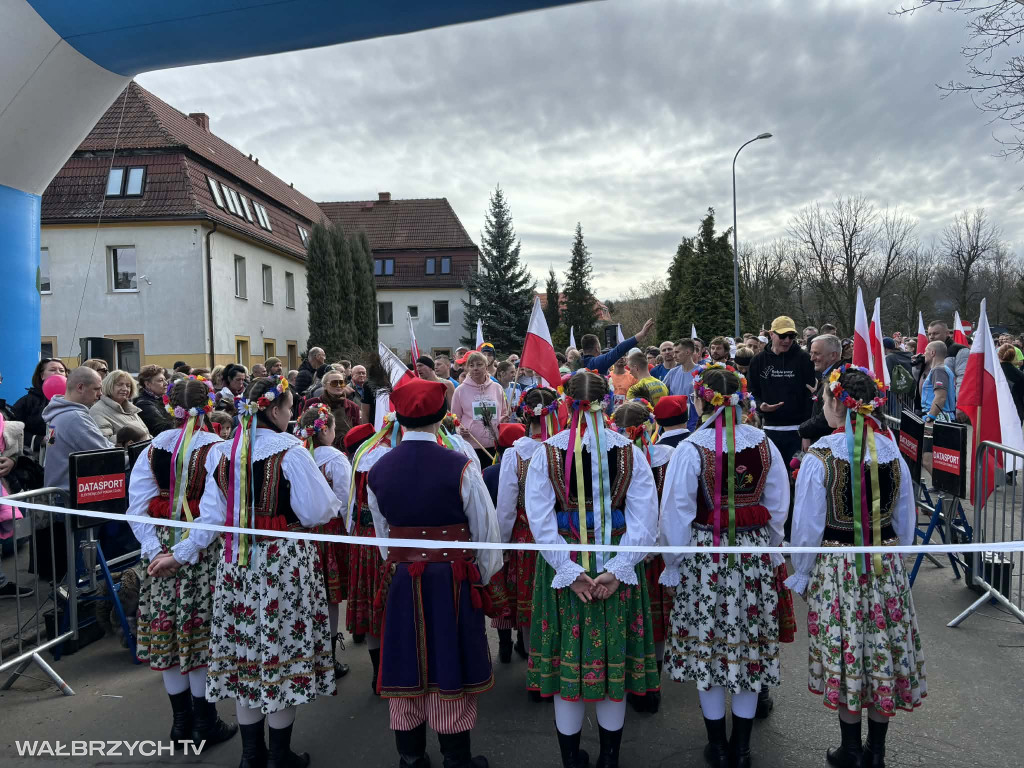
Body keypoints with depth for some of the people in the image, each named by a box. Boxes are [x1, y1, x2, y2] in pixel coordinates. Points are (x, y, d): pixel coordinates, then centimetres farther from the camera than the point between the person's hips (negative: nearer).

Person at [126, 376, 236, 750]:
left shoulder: (153, 448, 1)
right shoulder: (215, 448, -12)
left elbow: (137, 509, -3)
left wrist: (156, 551, -5)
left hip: (162, 547, 4)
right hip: (205, 551, -4)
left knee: (168, 630, 13)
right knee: (200, 630, 6)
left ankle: (181, 721, 27)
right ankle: (205, 723, 18)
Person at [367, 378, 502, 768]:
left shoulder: (378, 470, -3)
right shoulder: (459, 467, -16)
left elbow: (382, 534, 8)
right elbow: (486, 531, -7)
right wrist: (482, 576, 9)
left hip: (400, 583, 3)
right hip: (452, 582, -3)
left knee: (406, 674, 15)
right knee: (451, 672, 11)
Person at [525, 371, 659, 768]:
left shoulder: (546, 451, -8)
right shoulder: (629, 451, -6)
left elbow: (541, 520, -11)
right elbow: (645, 519, -10)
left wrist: (571, 571, -9)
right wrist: (616, 569, -11)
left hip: (563, 569, 0)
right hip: (618, 568, 1)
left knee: (567, 657, 12)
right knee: (615, 659, 14)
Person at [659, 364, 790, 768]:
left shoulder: (691, 449, -14)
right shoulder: (764, 443, -2)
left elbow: (675, 514, -9)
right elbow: (778, 506, 7)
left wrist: (674, 562, 4)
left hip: (705, 553, -3)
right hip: (755, 551, 3)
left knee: (707, 643, 11)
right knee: (749, 643, 13)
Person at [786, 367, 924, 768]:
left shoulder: (820, 457, -17)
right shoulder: (893, 452, -3)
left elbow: (807, 528, -11)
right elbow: (906, 523, 6)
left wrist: (801, 575, 3)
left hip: (836, 569, -4)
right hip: (886, 567, 4)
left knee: (844, 656, 10)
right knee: (883, 651, 16)